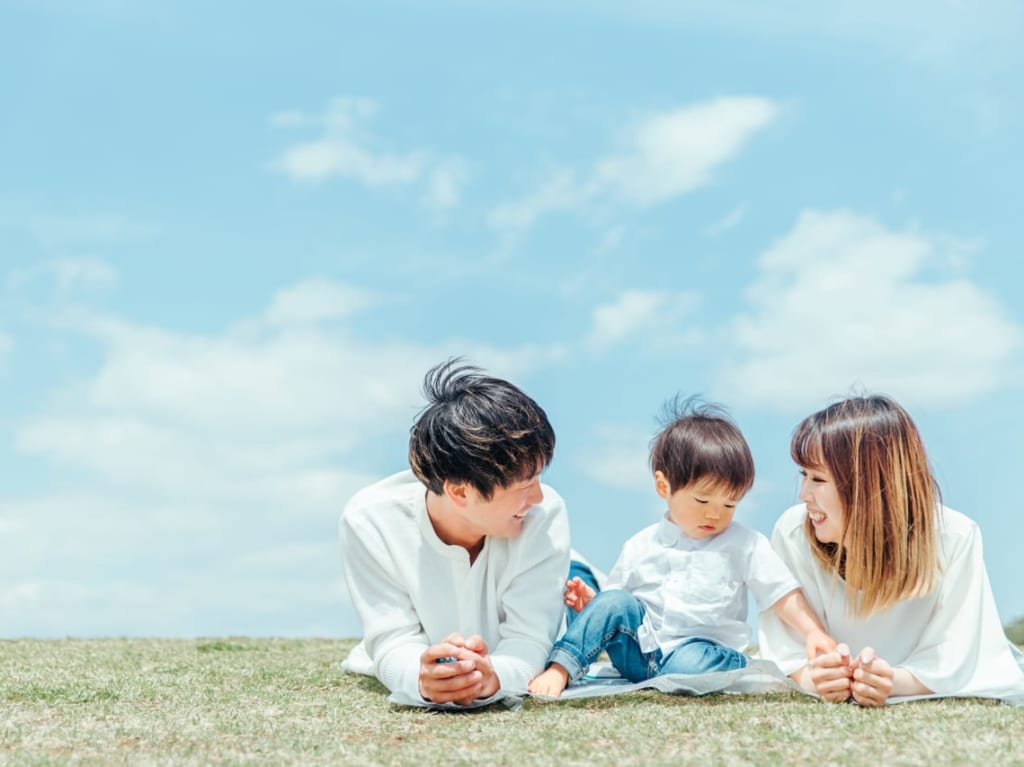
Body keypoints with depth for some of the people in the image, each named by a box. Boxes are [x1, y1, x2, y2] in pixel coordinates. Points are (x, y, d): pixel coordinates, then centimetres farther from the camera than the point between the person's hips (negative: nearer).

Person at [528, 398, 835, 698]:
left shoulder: (746, 545, 3)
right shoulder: (640, 547, 9)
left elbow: (784, 594, -1)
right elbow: (616, 600, 14)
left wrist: (813, 632, -16)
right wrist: (591, 602, -8)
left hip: (706, 649, -3)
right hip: (640, 650, 3)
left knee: (691, 662, -38)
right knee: (615, 602, -22)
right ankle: (560, 669, -24)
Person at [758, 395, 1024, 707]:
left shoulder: (955, 538, -23)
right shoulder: (792, 532, -20)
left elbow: (950, 659, -20)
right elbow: (786, 646, -17)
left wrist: (895, 682, -41)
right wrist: (812, 677, -39)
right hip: (836, 700, 2)